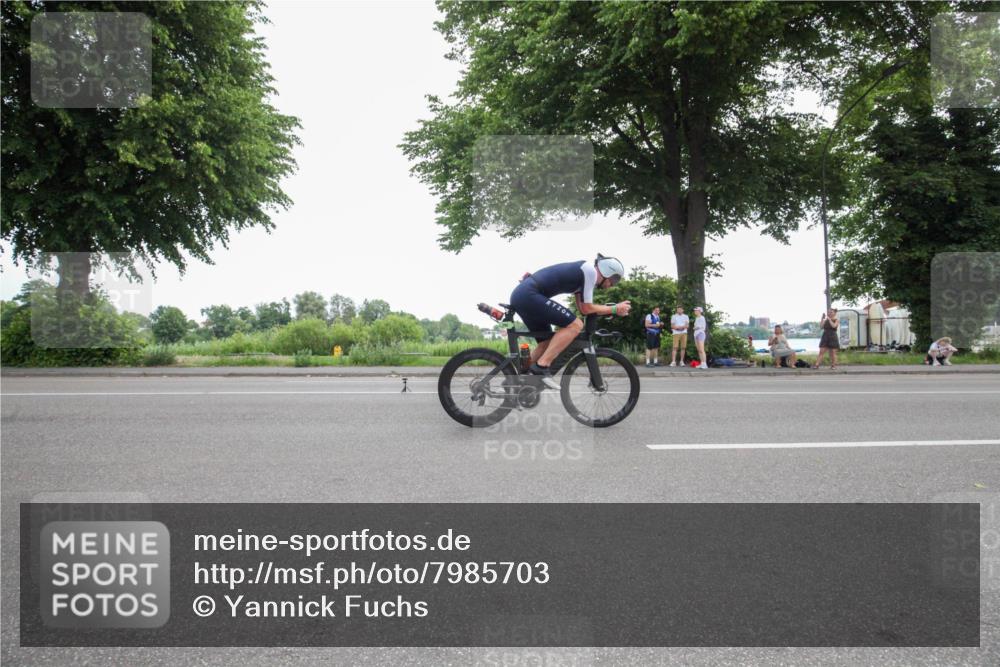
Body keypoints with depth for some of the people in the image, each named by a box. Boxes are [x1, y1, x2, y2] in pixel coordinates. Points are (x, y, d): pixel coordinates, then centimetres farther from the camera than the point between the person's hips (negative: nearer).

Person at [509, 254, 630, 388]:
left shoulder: (582, 270, 23)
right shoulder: (590, 270, -5)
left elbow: (582, 307, 20)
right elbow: (586, 308, -3)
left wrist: (609, 310, 17)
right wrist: (614, 309, 8)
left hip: (520, 295, 10)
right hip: (529, 295, -10)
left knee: (547, 342, 18)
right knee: (575, 325, -11)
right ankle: (541, 367, -11)